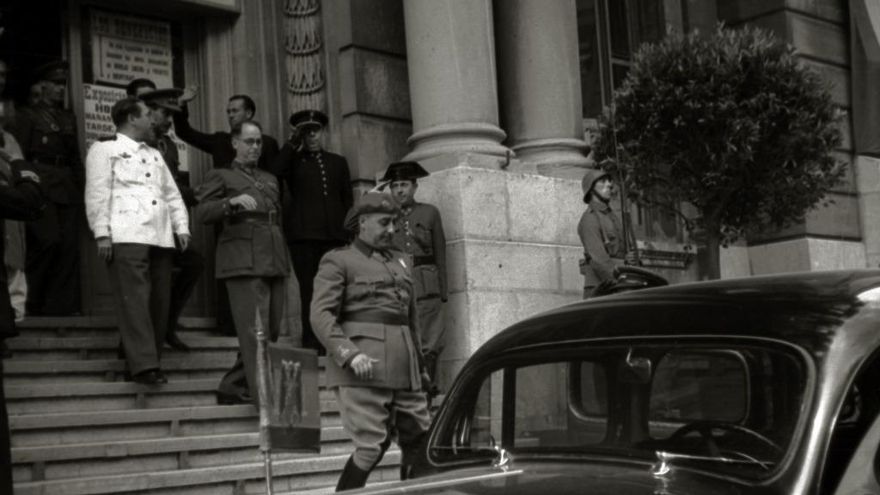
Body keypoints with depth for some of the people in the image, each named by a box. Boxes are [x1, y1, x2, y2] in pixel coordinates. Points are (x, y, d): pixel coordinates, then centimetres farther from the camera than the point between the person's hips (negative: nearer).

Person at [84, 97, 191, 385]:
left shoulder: (154, 155, 28)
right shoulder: (105, 150, 7)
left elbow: (172, 194, 24)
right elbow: (97, 194, -2)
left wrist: (181, 227, 10)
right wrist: (102, 234, -12)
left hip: (161, 238, 7)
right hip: (126, 237, -7)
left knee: (159, 301, 2)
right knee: (135, 299, -14)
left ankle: (150, 361, 8)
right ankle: (143, 366, -19)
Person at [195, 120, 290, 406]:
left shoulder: (270, 180, 27)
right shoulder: (221, 176, 8)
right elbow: (202, 213, -4)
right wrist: (232, 202, -21)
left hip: (274, 261, 7)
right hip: (243, 262, -7)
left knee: (272, 331, 6)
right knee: (255, 334, -13)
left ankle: (231, 388, 17)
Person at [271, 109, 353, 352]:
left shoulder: (338, 162, 22)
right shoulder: (293, 160, 15)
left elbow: (348, 200, 19)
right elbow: (275, 171, -8)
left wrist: (350, 230, 8)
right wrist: (294, 142, -4)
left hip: (335, 235, 2)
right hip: (304, 235, -2)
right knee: (310, 293, -7)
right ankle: (313, 348, -6)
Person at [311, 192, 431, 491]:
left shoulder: (399, 262, 23)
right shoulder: (338, 261, 2)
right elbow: (321, 315, -8)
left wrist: (418, 363, 21)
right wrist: (350, 355, -20)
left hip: (404, 370, 7)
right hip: (364, 370, -6)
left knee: (420, 442, 6)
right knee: (372, 446, -10)